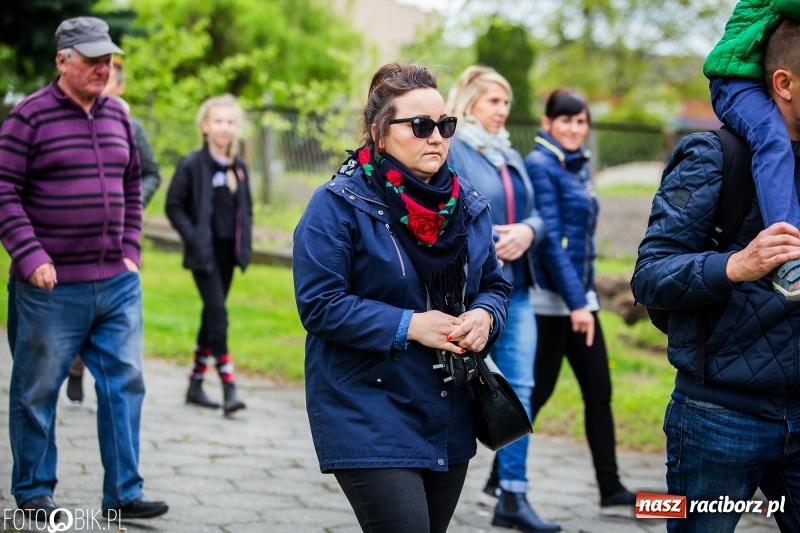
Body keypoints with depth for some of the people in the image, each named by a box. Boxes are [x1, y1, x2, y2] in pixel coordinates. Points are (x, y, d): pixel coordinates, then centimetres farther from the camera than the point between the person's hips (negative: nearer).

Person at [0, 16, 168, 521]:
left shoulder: (117, 117, 10)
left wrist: (131, 250, 10)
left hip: (119, 284, 5)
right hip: (52, 285, -5)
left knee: (124, 383, 5)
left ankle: (124, 493, 13)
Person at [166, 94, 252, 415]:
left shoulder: (239, 167, 9)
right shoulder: (192, 165, -7)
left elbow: (246, 208, 17)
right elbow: (174, 205, -6)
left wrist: (245, 241, 4)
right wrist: (192, 238, -14)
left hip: (228, 252, 6)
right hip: (204, 252, -6)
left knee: (212, 316, 11)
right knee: (218, 315, -13)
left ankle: (195, 385, 21)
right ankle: (229, 389, -16)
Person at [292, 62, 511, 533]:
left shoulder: (468, 205, 8)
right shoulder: (340, 205, -10)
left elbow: (495, 285, 16)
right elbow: (320, 303, -15)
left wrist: (485, 316, -8)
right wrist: (408, 326, -20)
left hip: (450, 419, 7)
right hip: (369, 419, -6)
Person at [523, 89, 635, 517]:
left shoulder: (579, 166, 13)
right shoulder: (541, 165, -12)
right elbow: (550, 239, -17)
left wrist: (584, 297, 15)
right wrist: (576, 303, -20)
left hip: (580, 296, 8)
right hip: (551, 298, -8)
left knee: (599, 391, 7)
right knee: (539, 389, 0)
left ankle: (611, 491, 12)